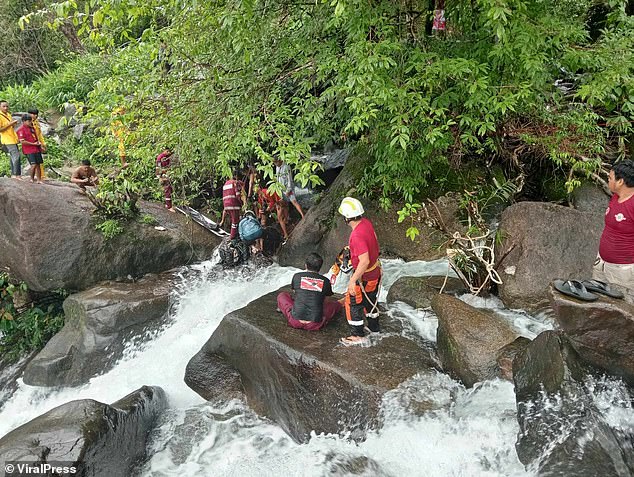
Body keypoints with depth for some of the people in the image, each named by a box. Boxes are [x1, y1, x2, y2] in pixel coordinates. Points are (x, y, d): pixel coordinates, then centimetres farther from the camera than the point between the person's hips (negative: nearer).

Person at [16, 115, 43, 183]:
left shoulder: (32, 128, 15)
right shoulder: (21, 130, -8)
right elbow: (22, 141, -15)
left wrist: (39, 145, 15)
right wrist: (33, 144, -13)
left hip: (36, 149, 7)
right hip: (29, 150, -7)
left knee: (38, 165, 8)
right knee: (34, 165, -14)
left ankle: (39, 180, 14)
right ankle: (32, 179, 5)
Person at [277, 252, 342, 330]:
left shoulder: (297, 276, 1)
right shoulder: (325, 281, 1)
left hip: (295, 322, -2)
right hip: (315, 325, 2)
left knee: (282, 295, 24)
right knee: (336, 304, 26)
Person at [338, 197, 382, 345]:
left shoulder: (357, 236, -34)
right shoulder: (366, 222, -6)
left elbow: (364, 261, -34)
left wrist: (353, 280, -26)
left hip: (364, 276, -9)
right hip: (376, 271, 9)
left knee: (352, 303, 8)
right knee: (371, 299, 26)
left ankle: (358, 335, 20)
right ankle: (374, 326, 44)